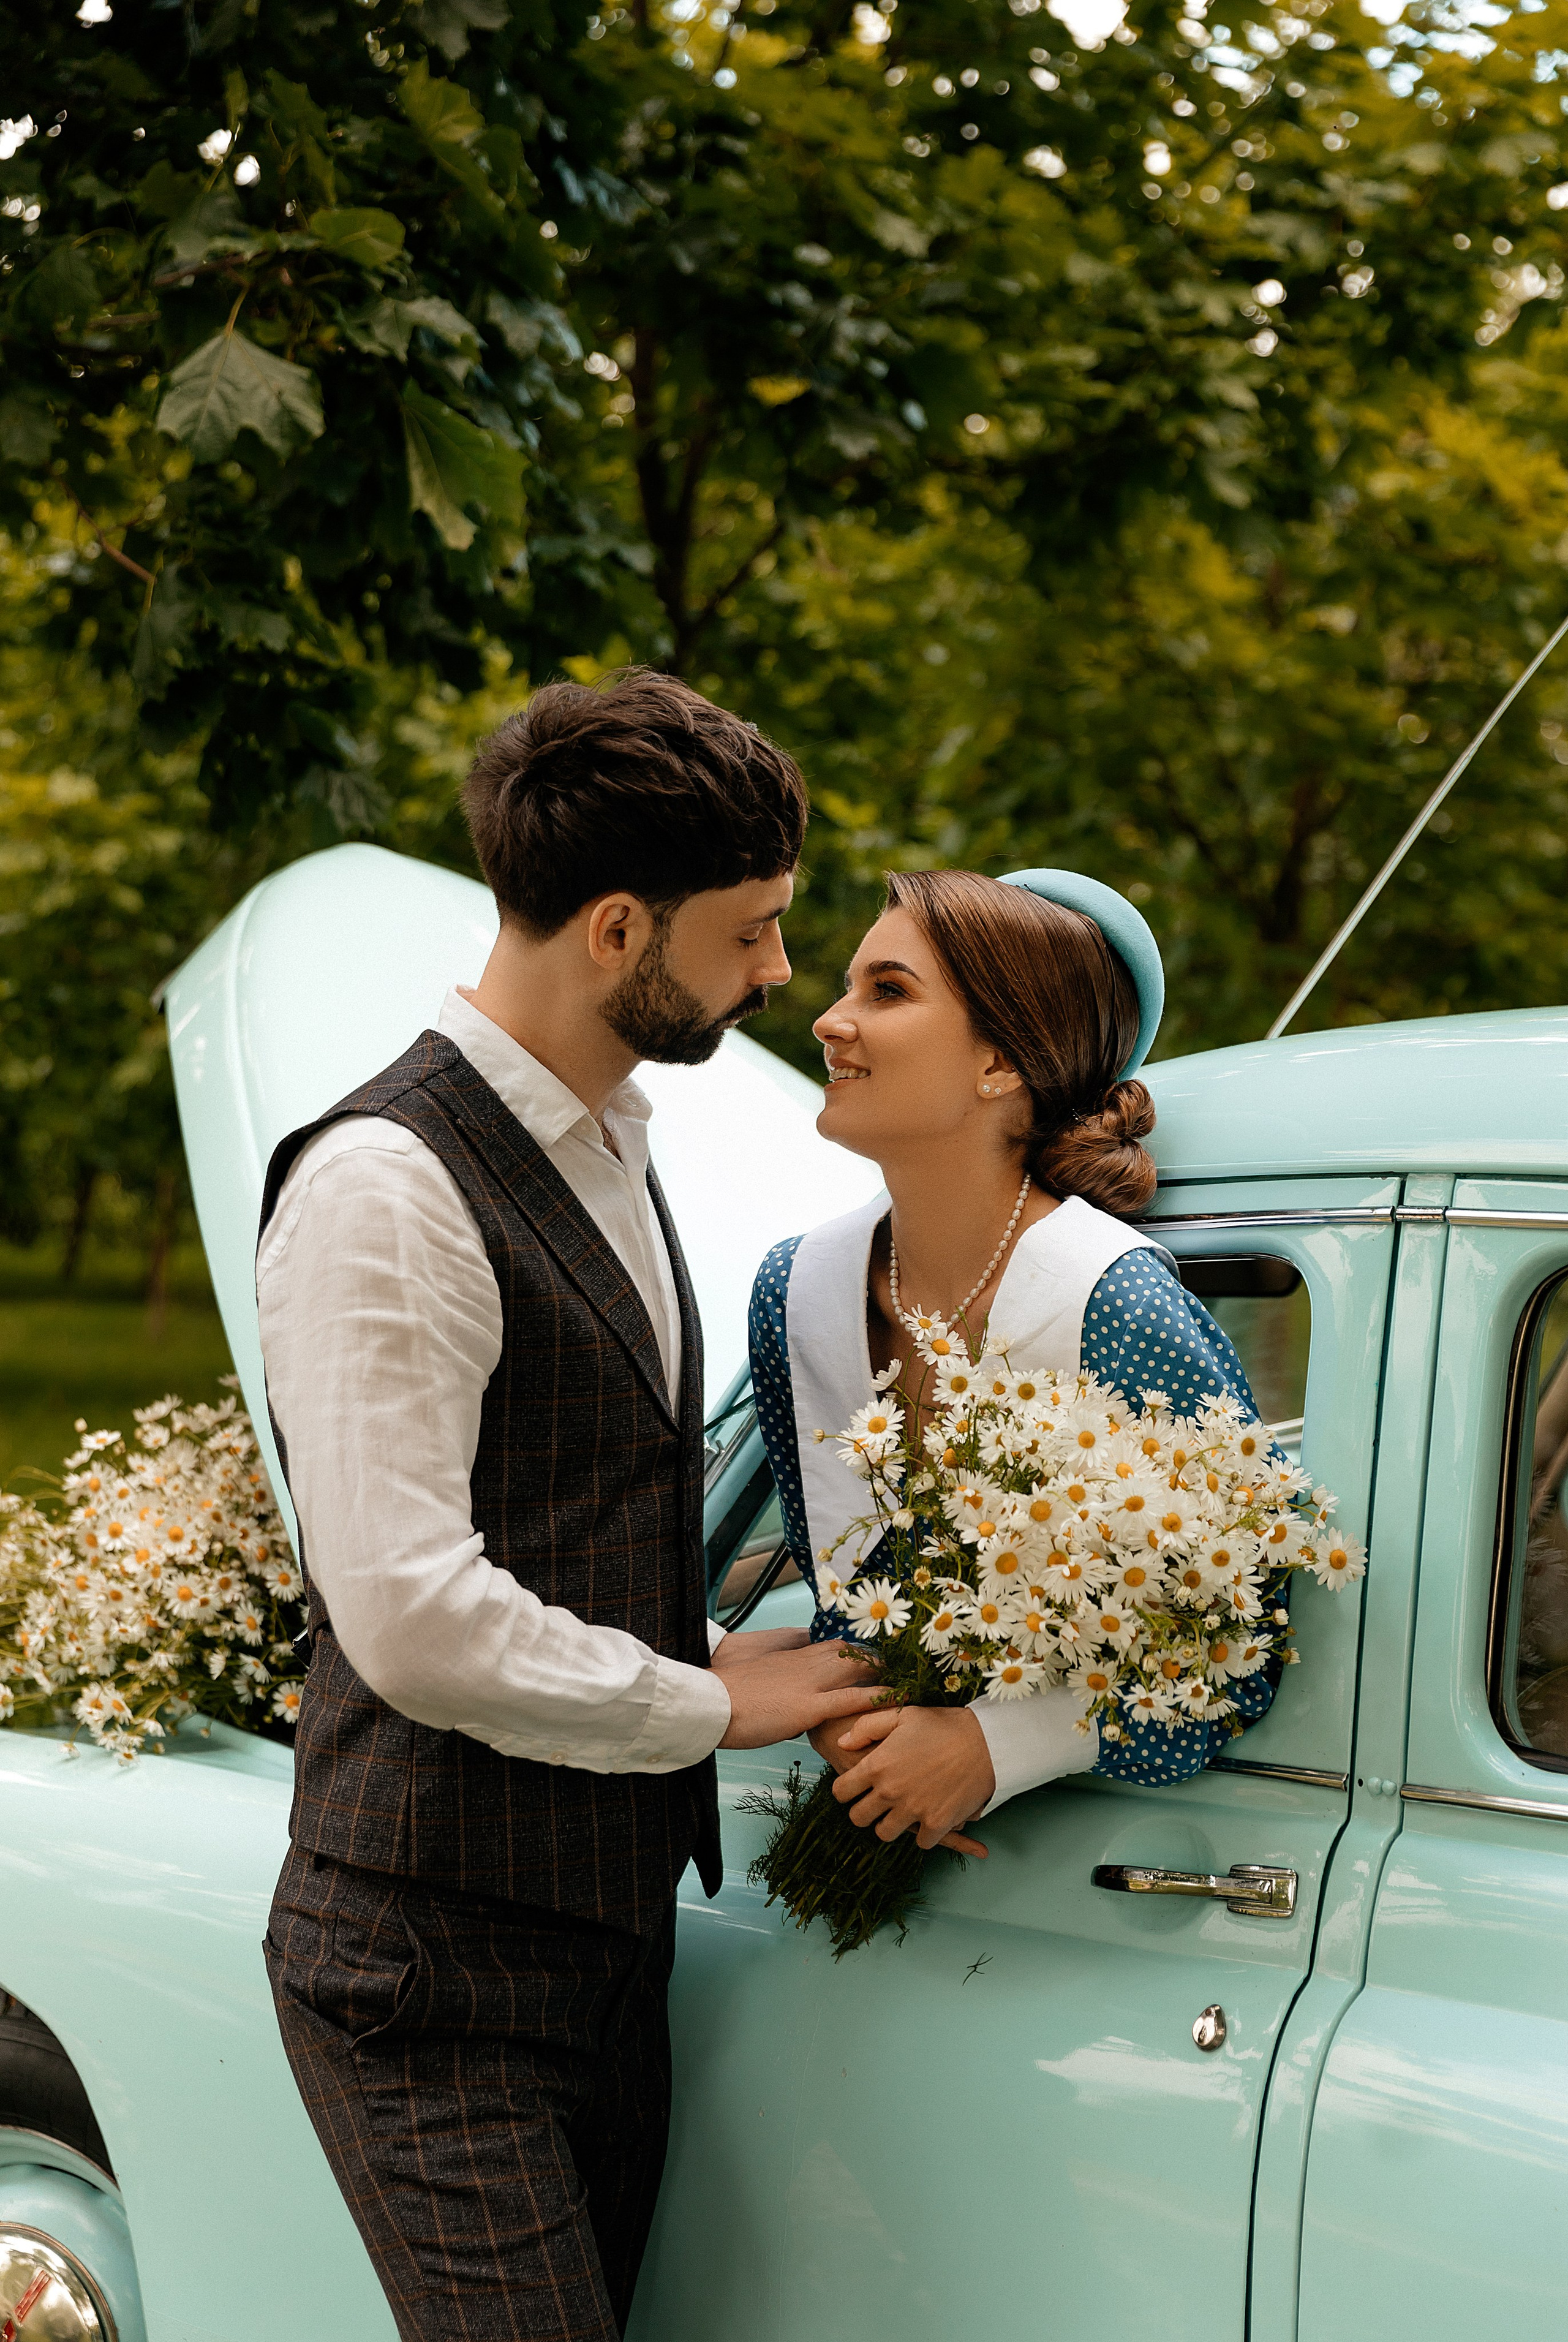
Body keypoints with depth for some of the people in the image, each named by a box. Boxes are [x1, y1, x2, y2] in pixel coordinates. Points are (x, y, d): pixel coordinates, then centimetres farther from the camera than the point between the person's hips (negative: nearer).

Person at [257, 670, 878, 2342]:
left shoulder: (609, 1154, 13)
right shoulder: (388, 1183, -18)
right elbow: (413, 1621, -25)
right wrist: (709, 1700, -12)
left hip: (610, 1944, 9)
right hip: (437, 1976, -9)